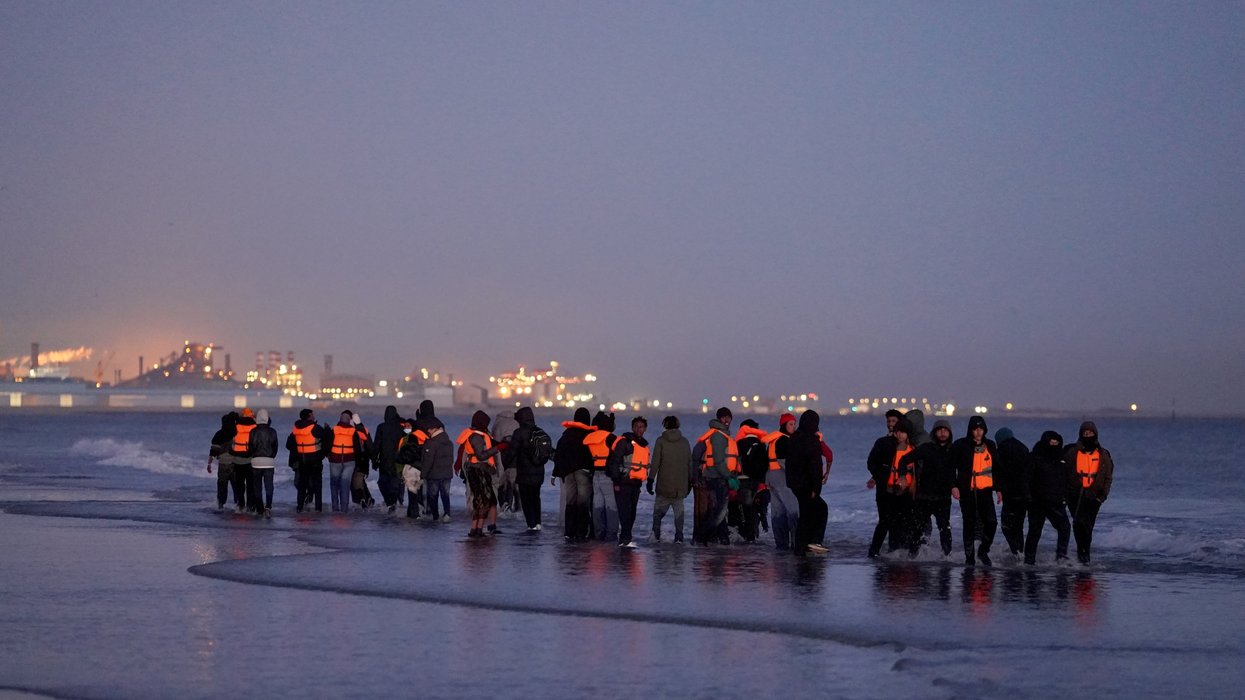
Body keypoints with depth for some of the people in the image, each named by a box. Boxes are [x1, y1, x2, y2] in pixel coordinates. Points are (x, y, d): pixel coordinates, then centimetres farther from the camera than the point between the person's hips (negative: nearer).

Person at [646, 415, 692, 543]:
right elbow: (690, 463, 10)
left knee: (658, 511, 9)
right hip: (680, 486, 2)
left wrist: (650, 480, -3)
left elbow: (655, 463, -7)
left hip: (664, 485, -2)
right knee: (679, 511, 6)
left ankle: (656, 535, 6)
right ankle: (679, 536, -1)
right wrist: (690, 481, 17)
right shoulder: (685, 442, 7)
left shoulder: (661, 441, -3)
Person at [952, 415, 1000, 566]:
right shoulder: (961, 445, -2)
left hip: (985, 490, 3)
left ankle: (983, 551, 8)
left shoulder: (990, 446, 11)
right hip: (967, 491, -3)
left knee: (991, 521, -12)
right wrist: (954, 486, -11)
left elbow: (996, 468, 19)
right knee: (969, 524, 2)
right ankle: (969, 557, 12)